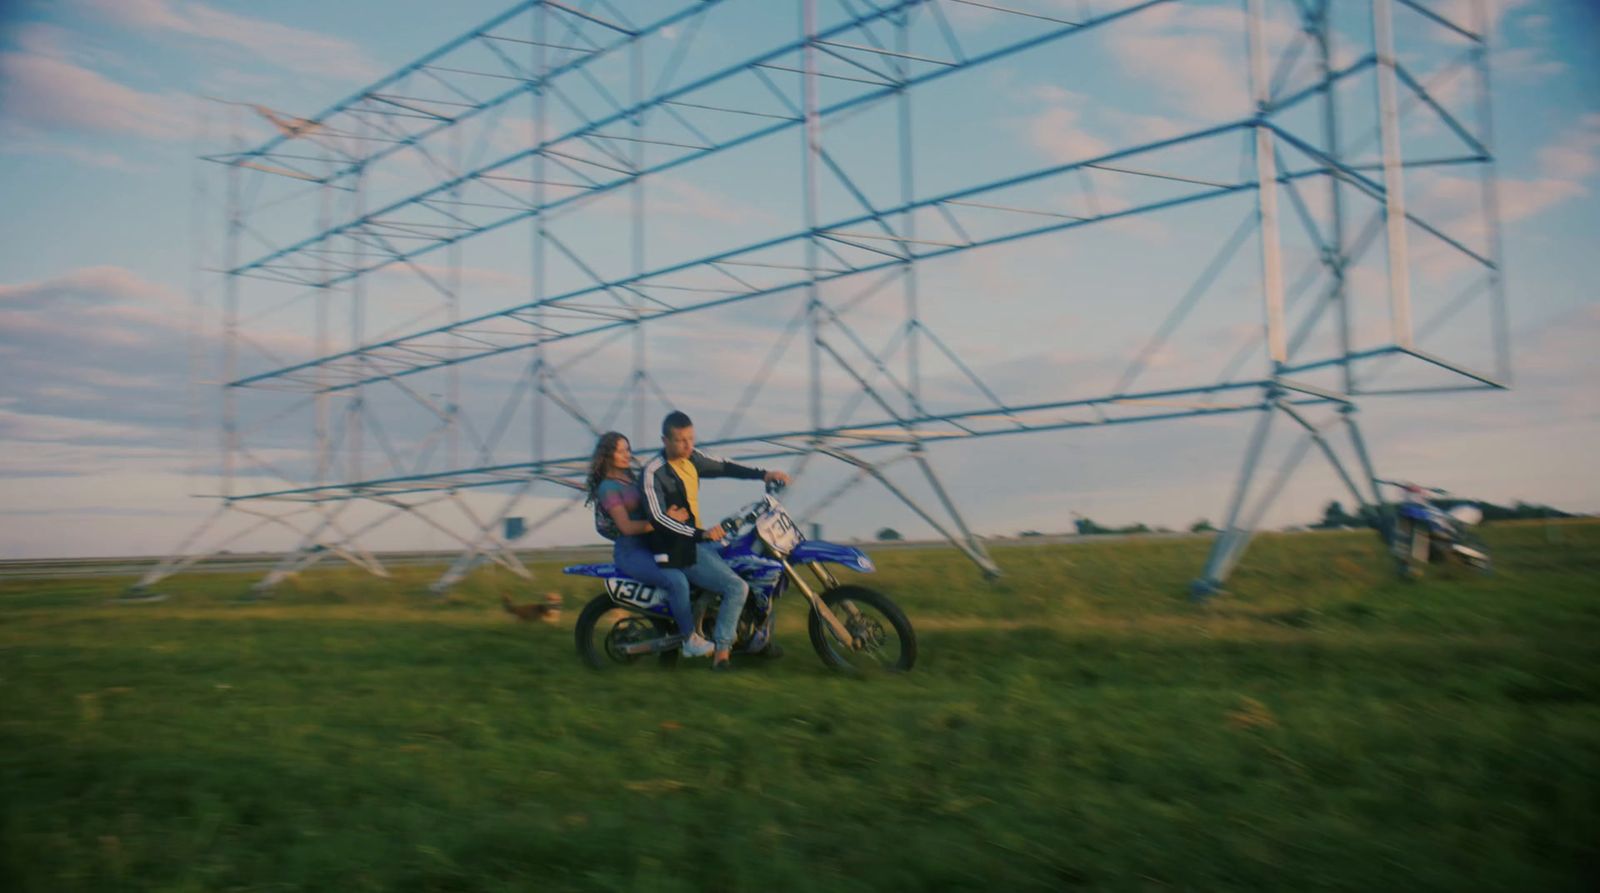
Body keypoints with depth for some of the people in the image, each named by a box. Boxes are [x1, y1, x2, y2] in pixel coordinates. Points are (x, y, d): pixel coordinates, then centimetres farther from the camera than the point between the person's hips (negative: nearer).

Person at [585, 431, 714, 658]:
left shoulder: (629, 477, 14)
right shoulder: (608, 488, -13)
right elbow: (626, 526, -22)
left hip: (648, 546, 9)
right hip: (630, 553, -9)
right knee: (676, 579, -28)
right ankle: (690, 640, -18)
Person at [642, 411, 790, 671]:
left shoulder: (692, 458, 5)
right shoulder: (653, 473, -19)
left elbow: (723, 467, 19)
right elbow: (658, 518, -30)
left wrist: (763, 474, 9)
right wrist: (702, 534, -41)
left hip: (697, 539, 10)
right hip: (679, 549, -9)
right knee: (737, 587, -21)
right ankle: (721, 650, -10)